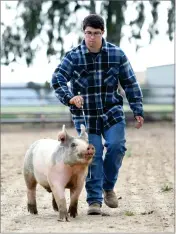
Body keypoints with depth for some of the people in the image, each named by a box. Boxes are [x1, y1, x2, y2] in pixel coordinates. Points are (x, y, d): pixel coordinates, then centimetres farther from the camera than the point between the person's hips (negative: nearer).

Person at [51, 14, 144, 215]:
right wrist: (70, 97, -39)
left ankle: (108, 187, 9)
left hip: (112, 112, 1)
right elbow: (57, 79, -21)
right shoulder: (73, 57, -8)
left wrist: (137, 111, 1)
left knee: (116, 146, -15)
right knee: (93, 156, -4)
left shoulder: (117, 54, -3)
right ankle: (94, 200, 6)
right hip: (85, 116, -1)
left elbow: (130, 84, 3)